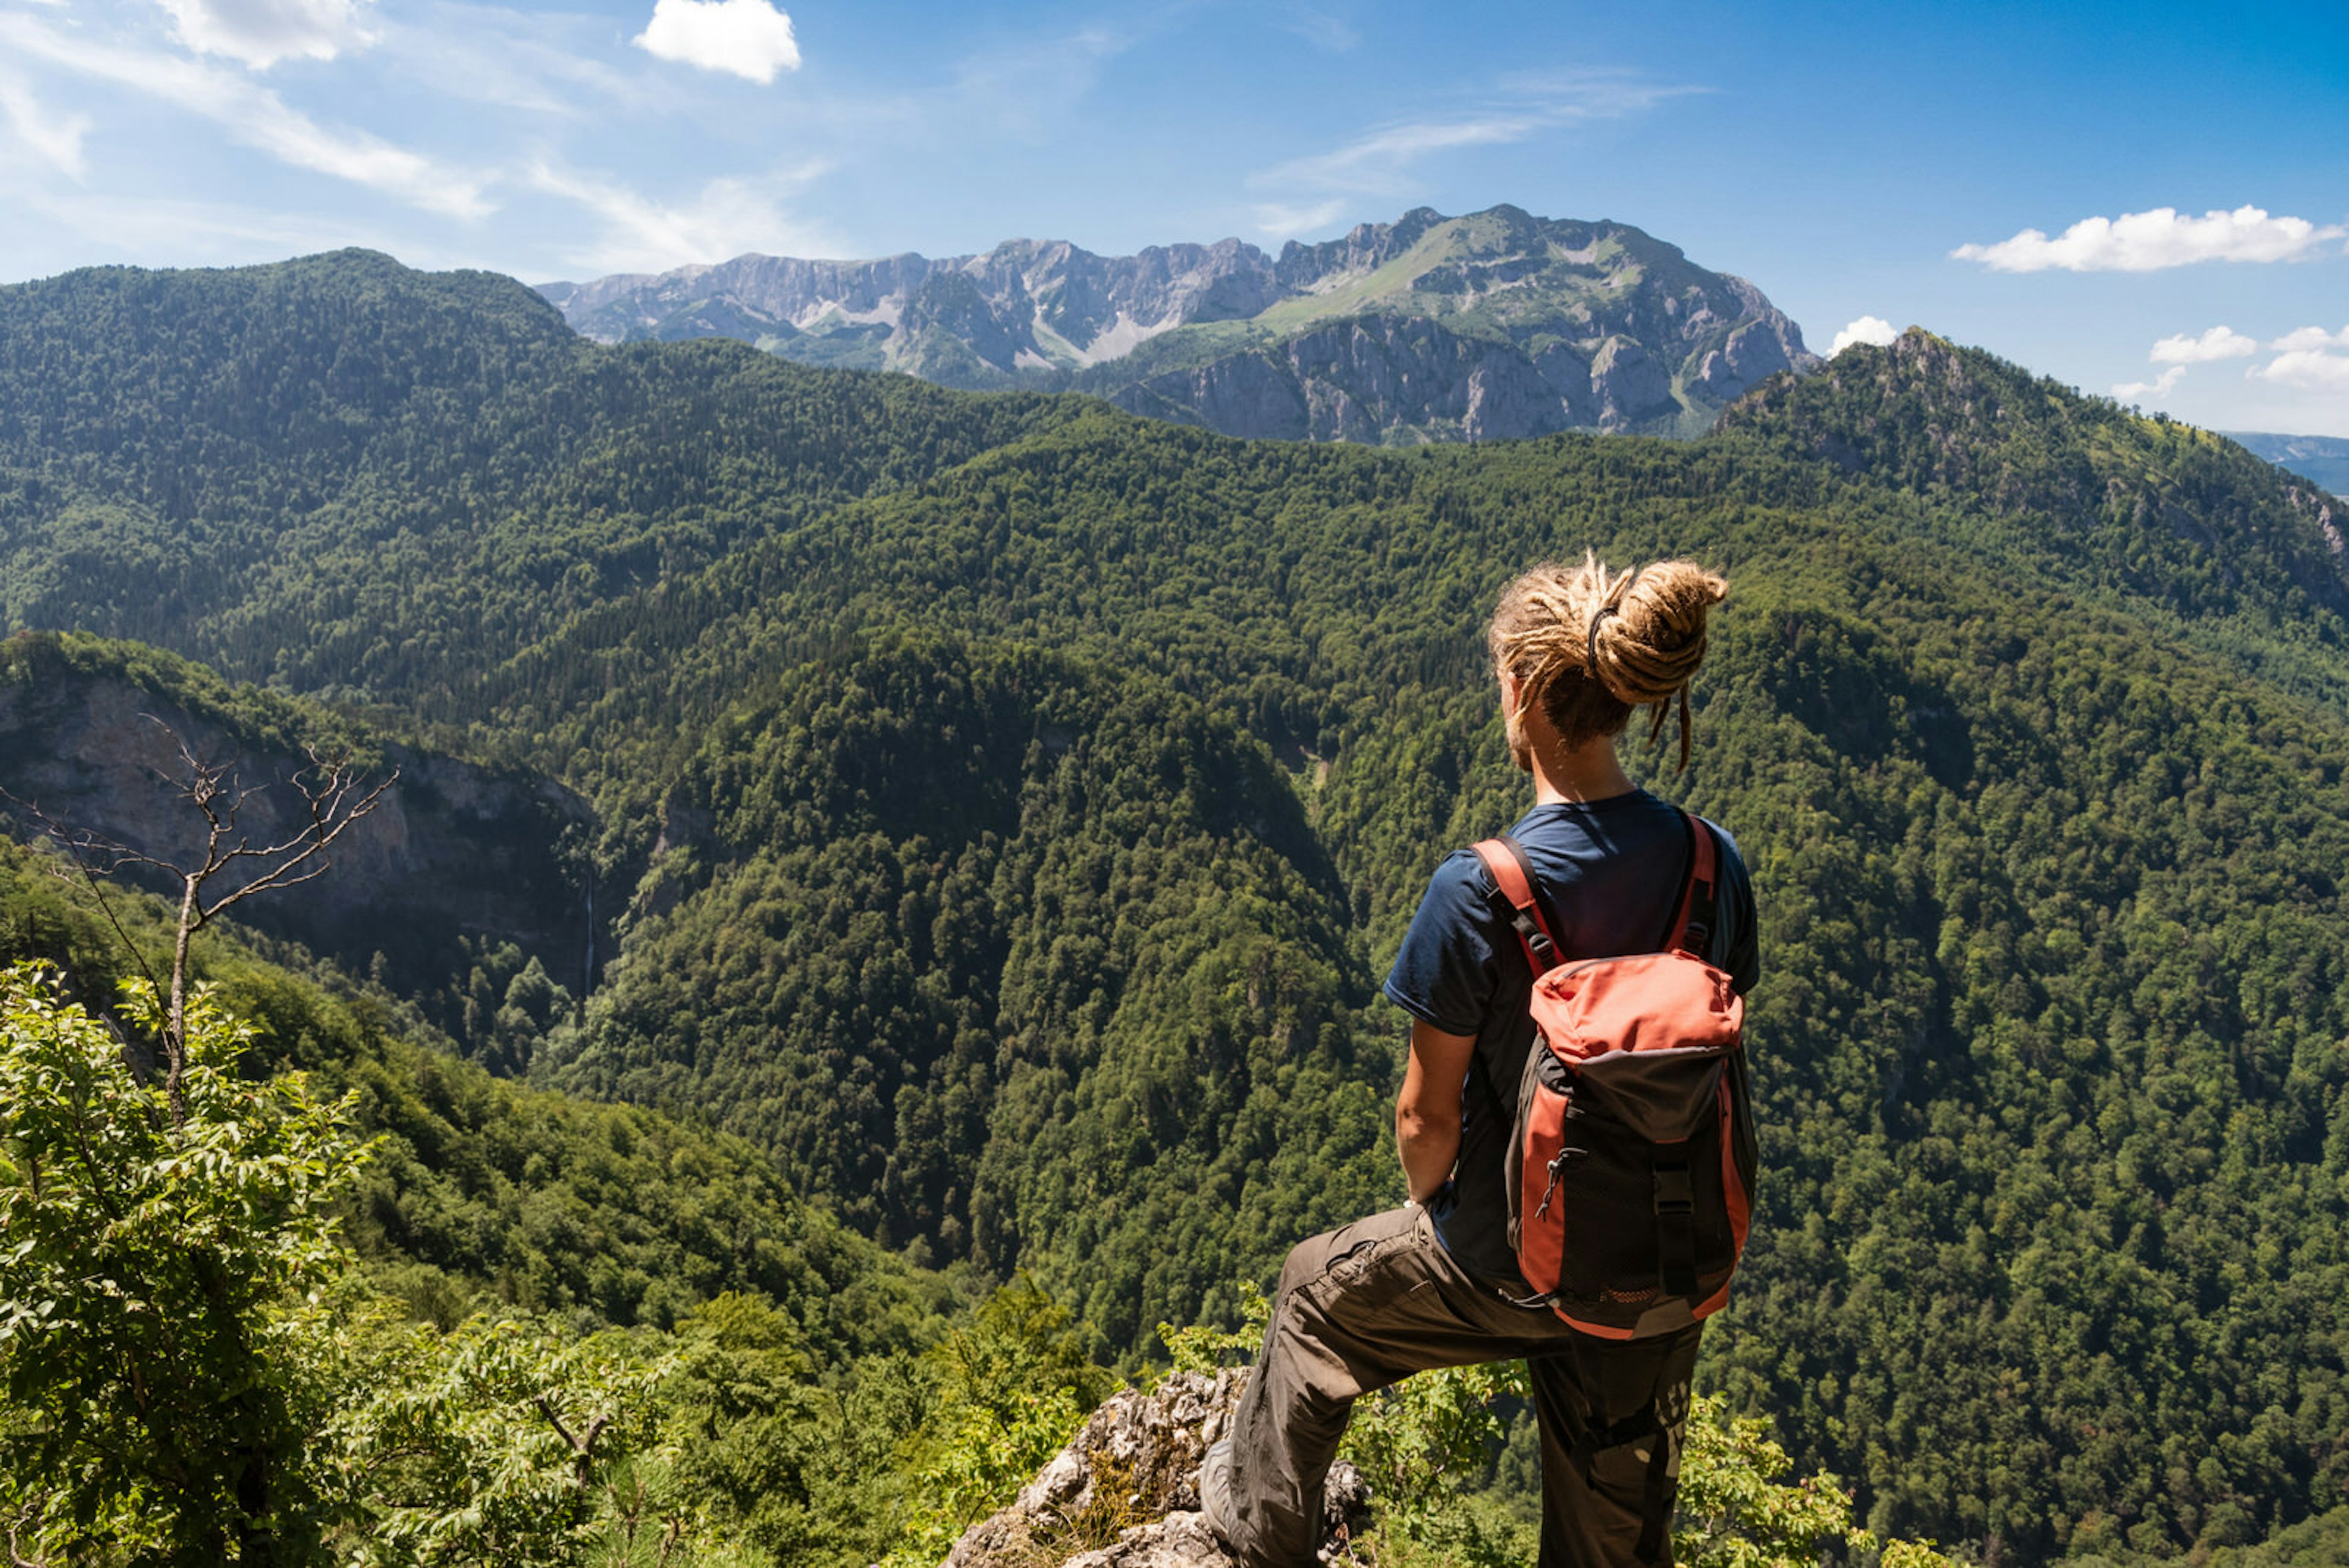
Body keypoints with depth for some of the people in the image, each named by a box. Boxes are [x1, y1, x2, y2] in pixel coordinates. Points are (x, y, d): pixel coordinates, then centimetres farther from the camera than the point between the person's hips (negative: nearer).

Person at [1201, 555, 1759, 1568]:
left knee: (1315, 1295, 26)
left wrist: (1430, 1210, 7)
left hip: (1510, 1262, -5)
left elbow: (1428, 1117, -15)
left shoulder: (1478, 893, -26)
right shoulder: (1713, 864, -10)